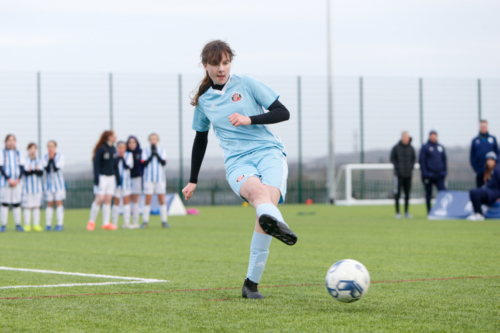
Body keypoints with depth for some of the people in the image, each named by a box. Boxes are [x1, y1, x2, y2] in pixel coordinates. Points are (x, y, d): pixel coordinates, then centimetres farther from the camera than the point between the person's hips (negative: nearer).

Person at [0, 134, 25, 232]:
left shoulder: (18, 153, 11)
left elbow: (22, 168, 6)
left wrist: (17, 180, -8)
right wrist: (9, 179, -13)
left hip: (17, 183, 3)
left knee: (17, 203, 2)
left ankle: (18, 225, 5)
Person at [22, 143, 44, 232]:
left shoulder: (39, 161, 9)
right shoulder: (25, 161, -2)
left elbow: (41, 173, -5)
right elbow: (25, 172, -14)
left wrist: (31, 170, -19)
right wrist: (36, 170, -18)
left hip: (37, 187, 3)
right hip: (27, 187, -3)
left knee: (37, 206, 4)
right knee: (27, 206, -4)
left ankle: (36, 225, 7)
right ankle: (27, 225, -1)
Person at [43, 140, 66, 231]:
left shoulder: (60, 156, -4)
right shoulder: (45, 157, 2)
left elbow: (56, 168, -15)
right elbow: (46, 168, -11)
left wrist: (52, 159, -18)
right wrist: (49, 159, -17)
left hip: (58, 182, -2)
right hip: (49, 183, 2)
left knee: (59, 202, -4)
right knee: (49, 203, 3)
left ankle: (60, 224, -3)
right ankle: (48, 224, 7)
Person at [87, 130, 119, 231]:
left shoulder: (113, 149, 10)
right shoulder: (101, 149, -11)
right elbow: (96, 163, -12)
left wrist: (118, 178, 15)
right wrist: (96, 178, -17)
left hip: (111, 177, 7)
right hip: (102, 177, -7)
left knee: (108, 200, 4)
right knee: (99, 199, -11)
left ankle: (106, 223, 5)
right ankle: (91, 222, -1)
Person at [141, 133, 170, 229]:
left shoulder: (162, 150, 6)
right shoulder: (145, 151, 3)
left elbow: (164, 163, -6)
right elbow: (144, 163, -6)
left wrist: (156, 153, -15)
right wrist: (151, 155, -14)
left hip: (160, 178, 1)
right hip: (149, 179, -1)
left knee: (162, 200, 1)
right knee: (148, 200, -3)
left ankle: (164, 221, 4)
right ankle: (145, 222, 0)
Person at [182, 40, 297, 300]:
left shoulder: (247, 84, 9)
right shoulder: (203, 101, 17)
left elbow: (283, 113, 6)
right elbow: (200, 139, 29)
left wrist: (249, 119, -9)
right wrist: (193, 181, 31)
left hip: (269, 151, -1)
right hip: (237, 161, 1)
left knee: (268, 199, -28)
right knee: (257, 190, -36)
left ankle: (251, 283, -22)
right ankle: (276, 223, -74)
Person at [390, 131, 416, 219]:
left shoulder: (411, 148, 6)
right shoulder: (396, 148, -4)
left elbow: (414, 158, 15)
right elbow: (392, 159, 0)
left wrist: (411, 166, -1)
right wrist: (398, 167, -11)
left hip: (408, 174, 4)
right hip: (399, 174, -4)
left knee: (407, 194, 7)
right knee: (397, 194, -4)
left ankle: (406, 212, 14)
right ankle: (397, 212, 2)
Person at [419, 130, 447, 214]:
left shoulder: (441, 147, 14)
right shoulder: (425, 147, 1)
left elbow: (444, 160, 17)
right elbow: (422, 161, -3)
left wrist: (444, 171, 6)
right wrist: (425, 173, -12)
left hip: (439, 175, 3)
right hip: (429, 175, -3)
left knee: (443, 191, -9)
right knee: (429, 194, 3)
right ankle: (429, 212, 8)